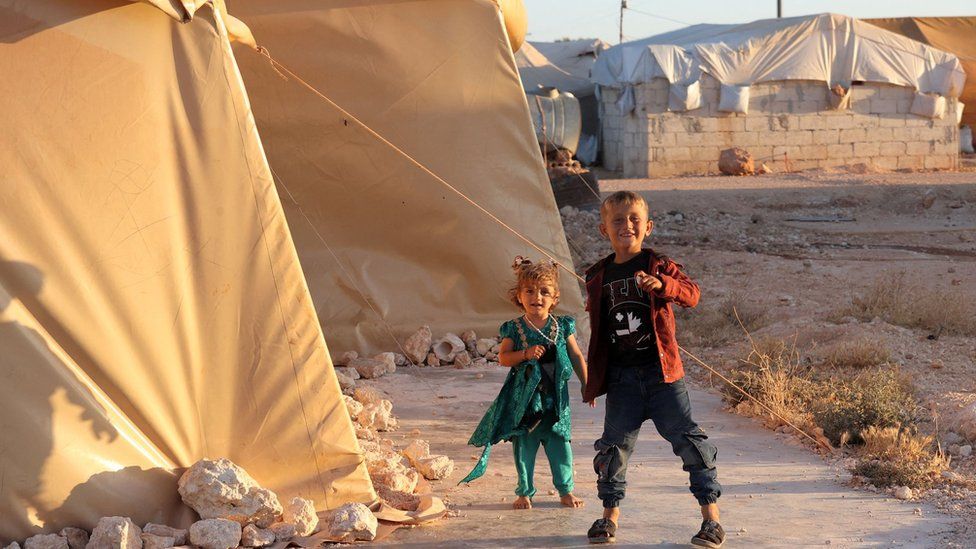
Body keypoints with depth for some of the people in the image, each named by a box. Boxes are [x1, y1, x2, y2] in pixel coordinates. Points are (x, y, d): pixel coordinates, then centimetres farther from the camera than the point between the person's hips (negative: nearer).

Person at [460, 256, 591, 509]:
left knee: (560, 445, 5)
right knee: (524, 446, 5)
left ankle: (566, 490, 20)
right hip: (524, 397, -1)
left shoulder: (562, 327, 2)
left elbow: (576, 357, 9)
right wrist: (526, 354, -20)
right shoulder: (514, 329, -2)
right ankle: (525, 492, 18)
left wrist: (587, 385, 9)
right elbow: (503, 357, -5)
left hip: (555, 398, 1)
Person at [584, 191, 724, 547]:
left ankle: (711, 515, 4)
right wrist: (594, 377, 16)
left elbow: (691, 294, -17)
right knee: (615, 444, 5)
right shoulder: (598, 277, 9)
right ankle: (610, 514, 21)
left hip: (661, 371, -3)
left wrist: (662, 284, -36)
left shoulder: (658, 265, 0)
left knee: (687, 438, -4)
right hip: (621, 377, 3)